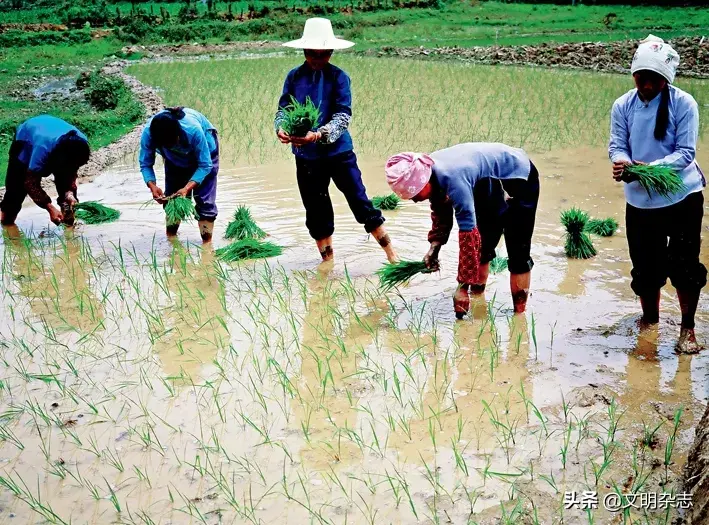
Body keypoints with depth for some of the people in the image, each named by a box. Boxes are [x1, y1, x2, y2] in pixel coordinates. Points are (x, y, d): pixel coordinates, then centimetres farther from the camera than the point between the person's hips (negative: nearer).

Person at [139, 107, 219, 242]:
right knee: (171, 196, 2)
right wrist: (152, 186, -39)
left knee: (204, 198, -12)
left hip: (204, 149, -3)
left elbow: (205, 165, -33)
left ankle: (207, 241, -5)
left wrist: (187, 188, -44)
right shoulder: (148, 133, -35)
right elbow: (145, 164, -21)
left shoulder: (193, 131, -44)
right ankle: (170, 237, 19)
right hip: (176, 157, 4)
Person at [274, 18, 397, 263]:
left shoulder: (338, 77, -9)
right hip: (306, 157, 3)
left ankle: (392, 257, 12)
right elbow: (284, 109, 1)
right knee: (317, 213, 13)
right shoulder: (294, 76, 0)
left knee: (361, 204, 0)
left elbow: (343, 115, -16)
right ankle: (328, 262, 29)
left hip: (339, 152, -3)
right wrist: (280, 128, -22)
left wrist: (319, 135, -32)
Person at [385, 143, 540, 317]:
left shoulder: (453, 180, -39)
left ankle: (518, 313, -5)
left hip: (519, 178, -8)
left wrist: (462, 287, -34)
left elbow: (468, 234, -37)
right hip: (492, 182, 8)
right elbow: (441, 213, 6)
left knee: (518, 252, -10)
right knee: (482, 245, 11)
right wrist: (434, 247, -8)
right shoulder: (431, 173, -14)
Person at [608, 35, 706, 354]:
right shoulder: (623, 106, -1)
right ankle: (649, 319, 33)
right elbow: (617, 145, -4)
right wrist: (622, 161, -28)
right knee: (645, 265, 11)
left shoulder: (683, 104, -10)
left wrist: (652, 167, -29)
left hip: (682, 197, -3)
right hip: (639, 199, 3)